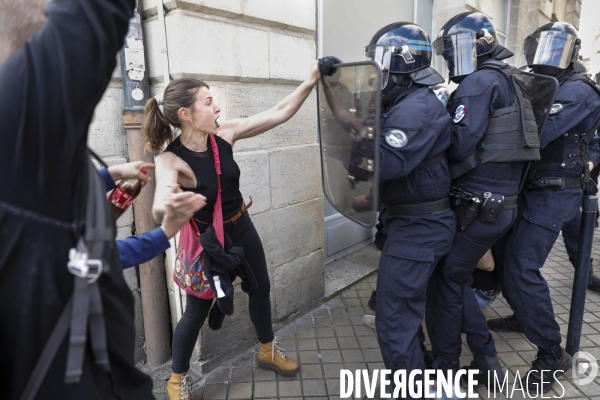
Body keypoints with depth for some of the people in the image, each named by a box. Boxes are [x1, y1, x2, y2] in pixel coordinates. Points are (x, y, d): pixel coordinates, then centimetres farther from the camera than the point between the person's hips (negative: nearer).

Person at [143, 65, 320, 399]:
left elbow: (280, 113, -11)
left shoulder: (225, 134, -14)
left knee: (261, 289, 19)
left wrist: (313, 79, -16)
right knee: (197, 311, 8)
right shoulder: (171, 160, -27)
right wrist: (169, 205, -68)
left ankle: (268, 351, 46)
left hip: (241, 228, 6)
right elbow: (159, 212, -44)